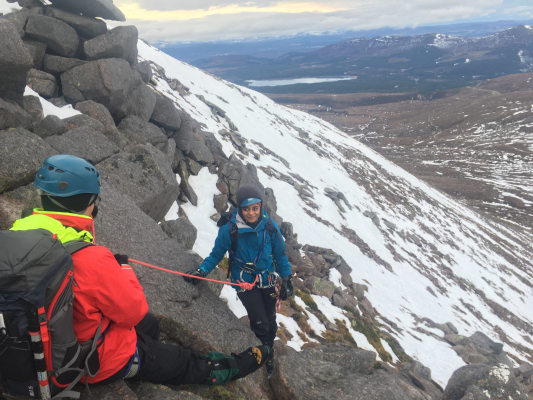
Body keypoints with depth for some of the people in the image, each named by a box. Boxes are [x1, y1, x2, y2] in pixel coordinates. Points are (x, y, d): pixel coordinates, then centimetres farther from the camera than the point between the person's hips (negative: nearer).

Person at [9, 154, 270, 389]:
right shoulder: (91, 260, -37)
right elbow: (134, 311, -23)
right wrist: (123, 268, -7)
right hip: (105, 363, -7)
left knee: (149, 325, 30)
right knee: (186, 363, 16)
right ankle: (235, 368, 39)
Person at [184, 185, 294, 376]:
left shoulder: (269, 226, -14)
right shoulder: (229, 229, -20)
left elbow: (280, 255, -1)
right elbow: (216, 254, -5)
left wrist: (286, 280, 0)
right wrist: (201, 271, -18)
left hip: (267, 280, 3)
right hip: (244, 282, -2)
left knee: (270, 321, 15)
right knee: (260, 324, -7)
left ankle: (268, 352, 43)